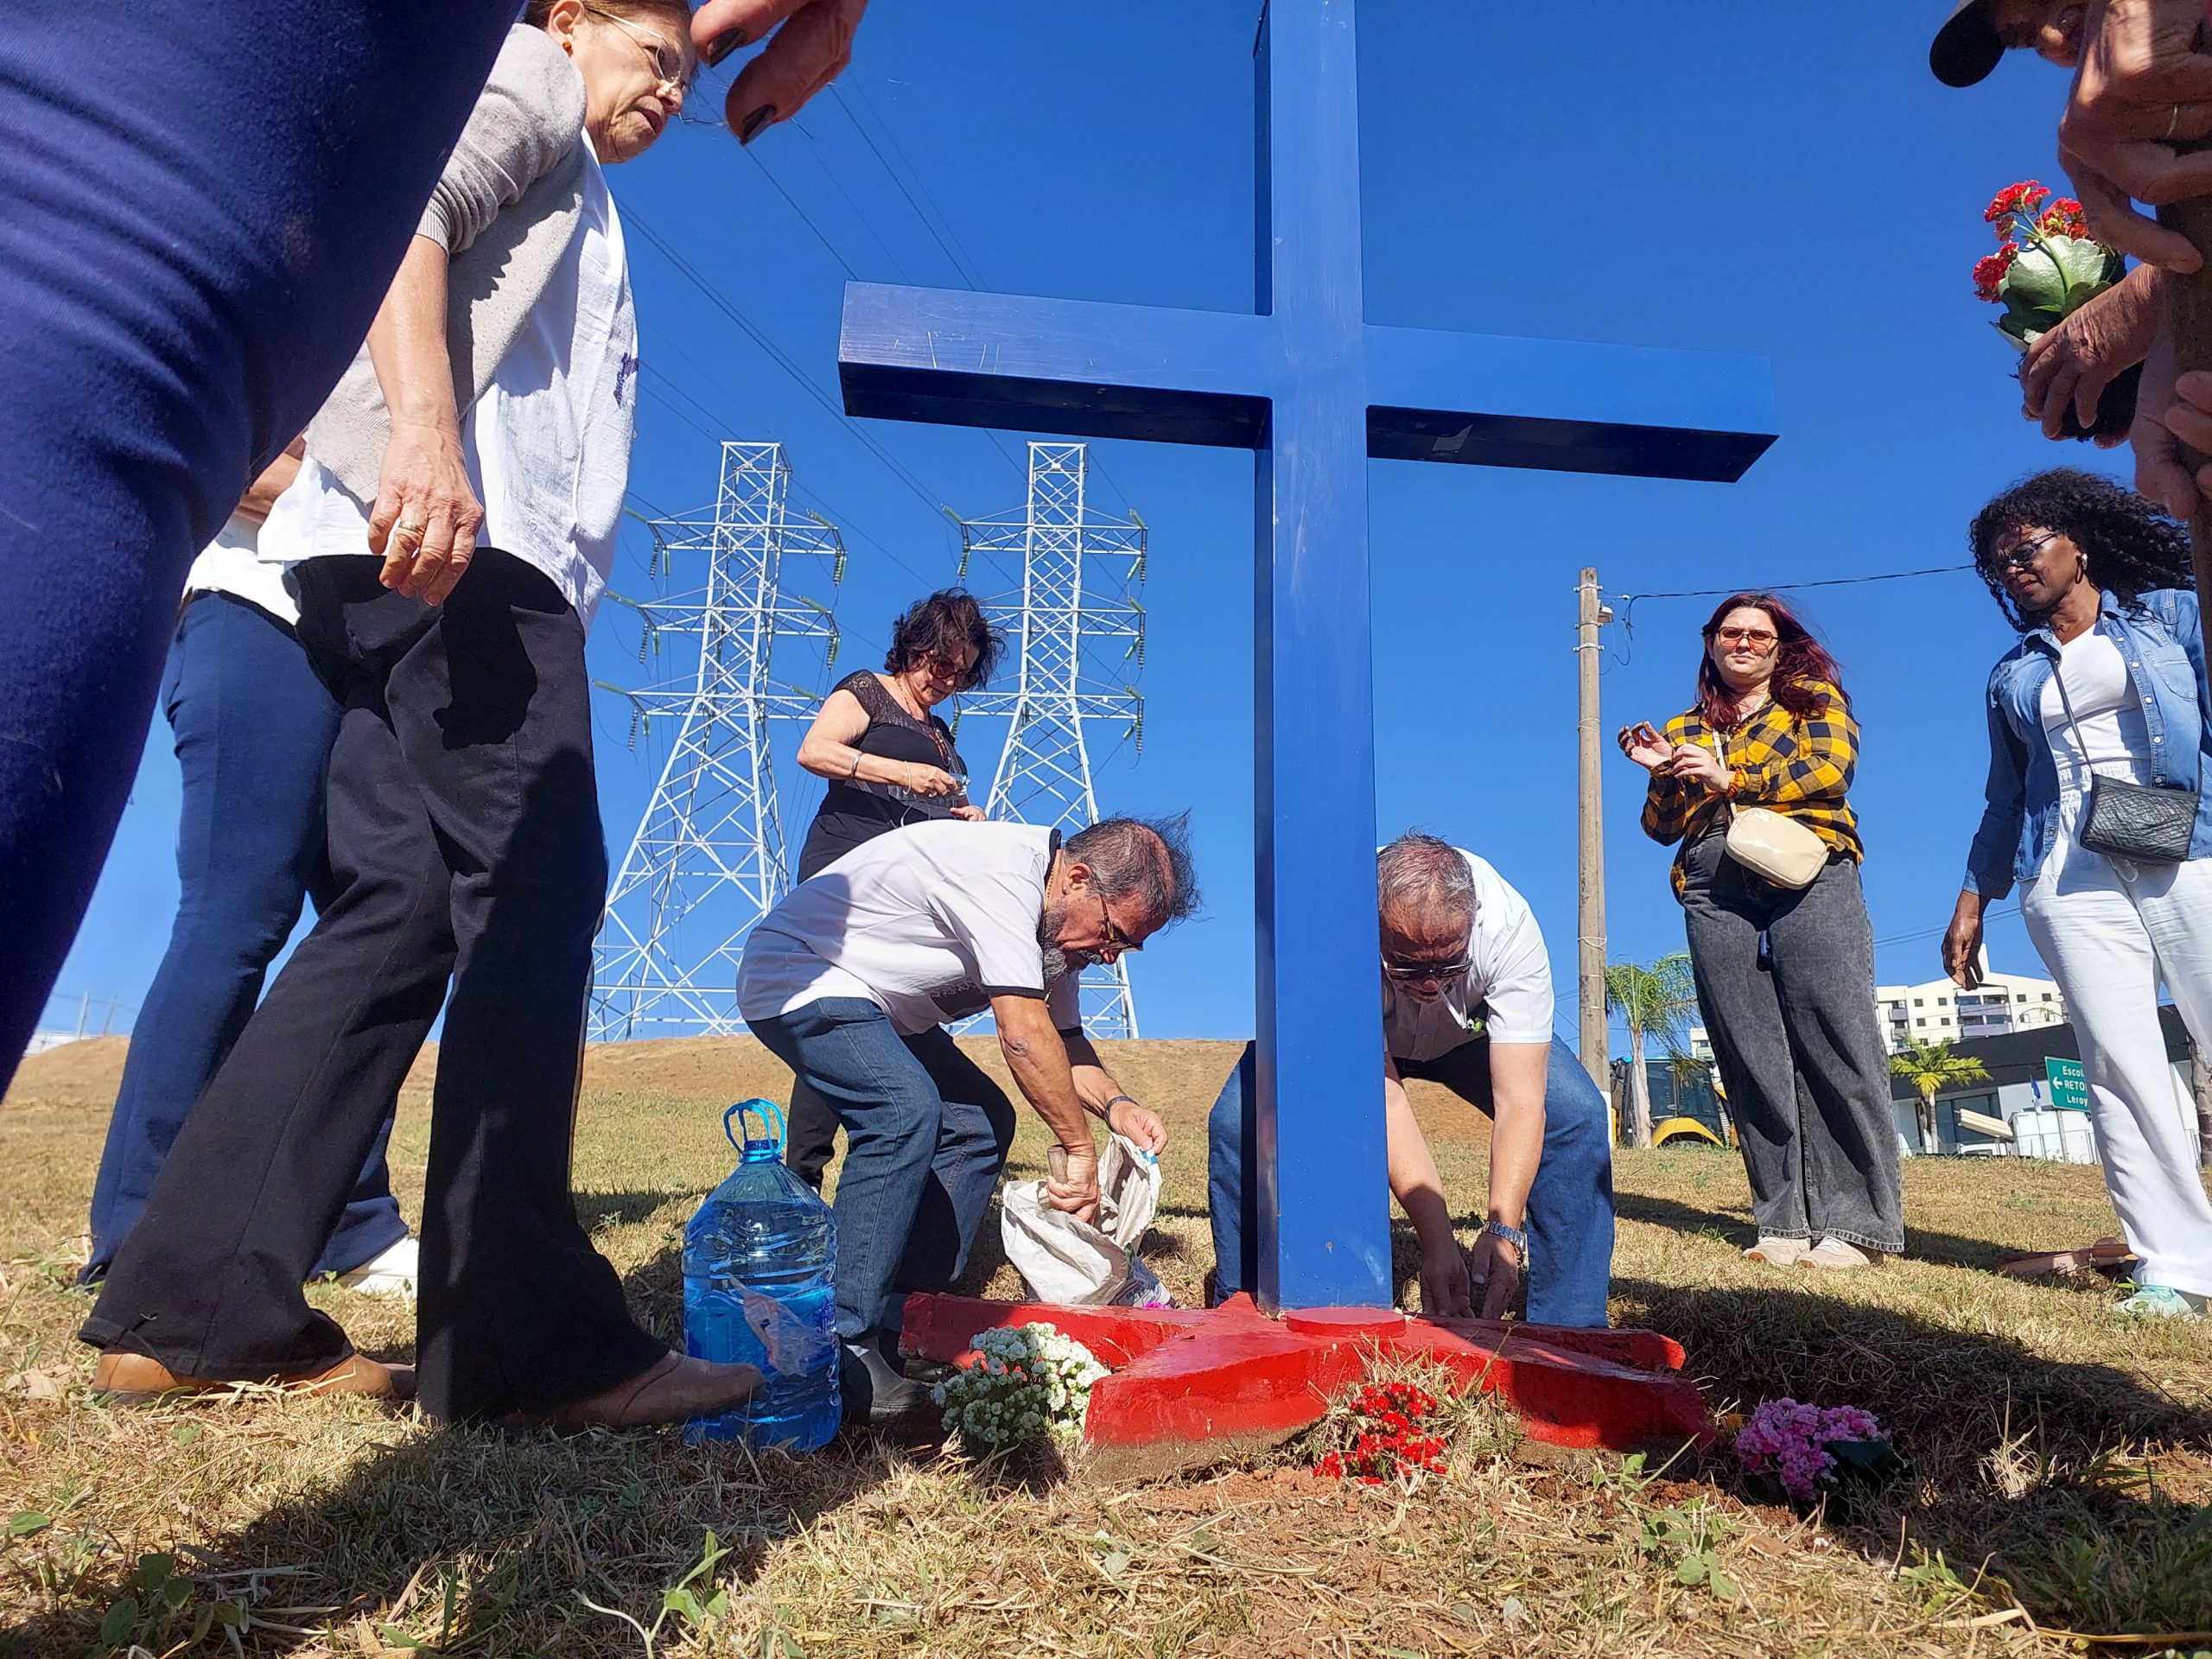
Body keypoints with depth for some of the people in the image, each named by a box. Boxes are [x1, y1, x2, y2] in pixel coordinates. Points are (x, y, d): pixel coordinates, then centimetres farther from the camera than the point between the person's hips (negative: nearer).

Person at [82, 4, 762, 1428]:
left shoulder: (571, 204, 37)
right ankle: (524, 1341, -11)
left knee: (401, 916, 3)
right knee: (530, 903, -14)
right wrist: (423, 423, -26)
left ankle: (194, 1308, 5)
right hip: (458, 551, -9)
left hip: (444, 557, 9)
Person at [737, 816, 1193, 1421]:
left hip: (874, 1002, 10)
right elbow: (1023, 1035, -33)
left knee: (980, 1121, 2)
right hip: (793, 977, -10)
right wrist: (1080, 1149, -25)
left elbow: (1061, 1038, 7)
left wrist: (1115, 1105, -11)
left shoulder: (1056, 917, 1)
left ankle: (903, 1317, 5)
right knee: (905, 1109, -29)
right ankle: (842, 1344, -23)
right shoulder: (1004, 871, -30)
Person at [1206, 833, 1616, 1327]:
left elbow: (1520, 1103, -35)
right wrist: (1437, 1242, -43)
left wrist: (1503, 1230, -48)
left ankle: (1570, 1334, -8)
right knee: (1239, 1120, -24)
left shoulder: (1508, 926, -37)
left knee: (1577, 1116, -23)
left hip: (1470, 1029, 1)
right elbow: (1382, 1100, -37)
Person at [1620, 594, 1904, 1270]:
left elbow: (1833, 769, -3)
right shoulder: (1686, 729, 25)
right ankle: (1786, 1221, 0)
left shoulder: (1814, 696, 17)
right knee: (1752, 1059, -3)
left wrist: (1732, 779, -10)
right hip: (1714, 893, 3)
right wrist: (1661, 774, 2)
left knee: (1835, 1045, -11)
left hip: (1809, 878, -3)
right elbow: (1662, 828, 21)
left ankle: (1857, 1222, -8)